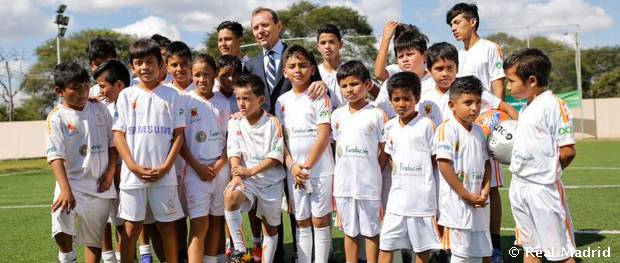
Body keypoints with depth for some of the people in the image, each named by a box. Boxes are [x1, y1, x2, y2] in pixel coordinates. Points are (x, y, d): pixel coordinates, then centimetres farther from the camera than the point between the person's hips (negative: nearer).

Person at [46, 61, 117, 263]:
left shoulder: (100, 110, 5)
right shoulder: (57, 118, -8)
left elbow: (112, 143, 11)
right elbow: (56, 157, -16)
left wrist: (110, 173, -2)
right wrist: (65, 190, -26)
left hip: (100, 186, 4)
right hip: (71, 184, -3)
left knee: (94, 239, 11)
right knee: (61, 230, -26)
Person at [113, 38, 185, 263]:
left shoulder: (171, 95, 4)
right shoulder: (126, 95, 5)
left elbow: (178, 134, 2)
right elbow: (119, 135, 2)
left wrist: (165, 167, -9)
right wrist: (134, 167, -10)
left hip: (164, 174, 0)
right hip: (133, 173, 0)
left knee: (167, 226, 6)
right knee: (131, 228, 5)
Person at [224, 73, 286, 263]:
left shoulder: (272, 123, -8)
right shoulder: (235, 123, 0)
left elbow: (276, 157, -10)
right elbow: (234, 153, -5)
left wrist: (250, 171, -18)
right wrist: (237, 176, -22)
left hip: (271, 180, 0)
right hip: (246, 178, 1)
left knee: (270, 226, 9)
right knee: (230, 195, -31)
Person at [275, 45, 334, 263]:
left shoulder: (320, 97, -6)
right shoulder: (282, 101, 8)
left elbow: (323, 137, -11)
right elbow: (281, 138, 7)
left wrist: (307, 166, -13)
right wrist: (292, 165, -7)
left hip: (320, 169, -4)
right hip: (294, 171, 4)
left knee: (320, 221, 3)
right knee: (302, 223, 11)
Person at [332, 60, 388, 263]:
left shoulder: (376, 115, -5)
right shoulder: (337, 115, 7)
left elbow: (384, 150, -1)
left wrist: (373, 173, -7)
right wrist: (335, 177, 7)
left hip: (368, 183, -4)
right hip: (343, 183, 4)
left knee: (370, 231, 7)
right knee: (350, 230, 14)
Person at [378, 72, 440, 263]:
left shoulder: (426, 125, -8)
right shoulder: (390, 126, 7)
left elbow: (436, 159, -3)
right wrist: (396, 170, 4)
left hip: (422, 195, -4)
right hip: (398, 195, 4)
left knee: (423, 244, 7)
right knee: (386, 243, 6)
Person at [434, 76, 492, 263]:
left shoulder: (478, 131, 12)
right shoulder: (447, 129, -11)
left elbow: (486, 163, 18)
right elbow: (444, 166, -17)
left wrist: (485, 192, 2)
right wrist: (467, 196, -15)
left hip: (478, 204, 8)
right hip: (457, 203, -7)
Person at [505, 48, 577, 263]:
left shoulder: (554, 105, -14)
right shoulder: (525, 109, 12)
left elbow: (568, 151, -16)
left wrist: (548, 172, -5)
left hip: (543, 188, -8)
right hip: (519, 186, 8)